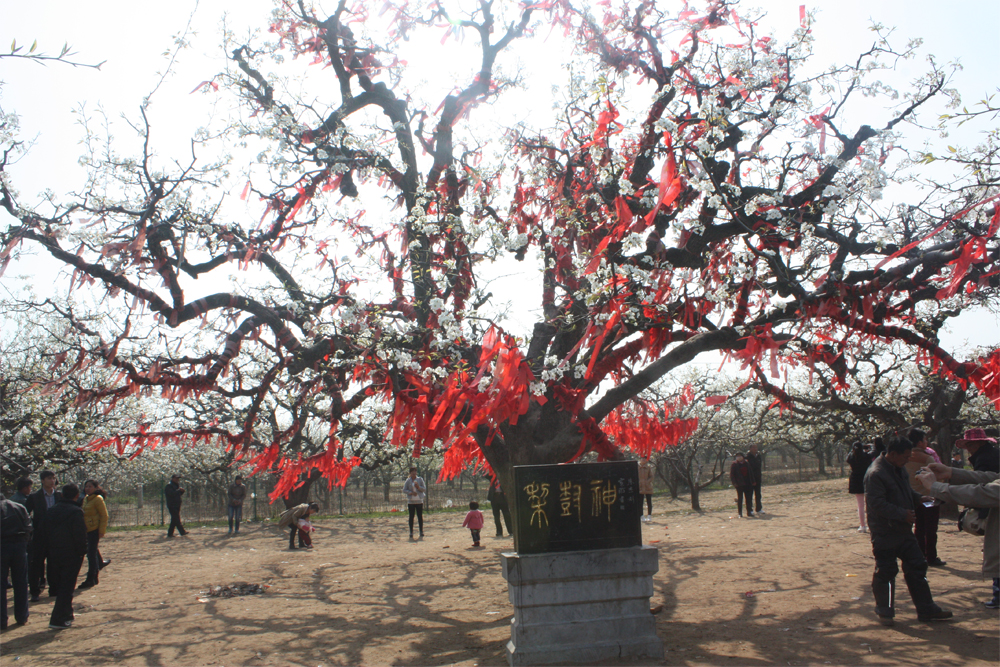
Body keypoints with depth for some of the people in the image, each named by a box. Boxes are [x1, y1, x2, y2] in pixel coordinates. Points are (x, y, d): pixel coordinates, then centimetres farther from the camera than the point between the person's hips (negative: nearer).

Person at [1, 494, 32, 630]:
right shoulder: (20, 507, 11)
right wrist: (23, 543, 10)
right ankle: (22, 617, 17)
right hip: (19, 545, 3)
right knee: (20, 584, 12)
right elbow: (28, 528, 5)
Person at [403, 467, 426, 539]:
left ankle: (421, 532, 6)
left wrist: (418, 487, -14)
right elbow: (404, 490, 0)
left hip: (419, 501, 0)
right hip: (411, 501, 0)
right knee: (411, 517, 1)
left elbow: (425, 489, 4)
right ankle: (411, 532, 6)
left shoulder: (420, 479, 6)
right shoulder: (408, 481, 4)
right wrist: (411, 492, -16)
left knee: (420, 516, 0)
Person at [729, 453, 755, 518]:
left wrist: (752, 482, 10)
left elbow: (750, 473, 16)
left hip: (747, 484, 4)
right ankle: (740, 514, 3)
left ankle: (749, 512, 14)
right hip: (739, 484, -4)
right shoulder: (734, 465, -2)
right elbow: (731, 475, -4)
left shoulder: (747, 464, 10)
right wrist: (734, 483, -13)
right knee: (740, 499, -1)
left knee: (748, 498, 6)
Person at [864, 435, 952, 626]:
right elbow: (876, 504, -25)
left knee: (917, 567, 11)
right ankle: (884, 612, 13)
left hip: (903, 530, 9)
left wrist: (918, 498, 7)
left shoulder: (899, 469, 10)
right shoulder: (875, 474, -21)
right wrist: (902, 514, -26)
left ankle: (926, 609, 20)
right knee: (885, 572, 0)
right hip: (884, 533, -9)